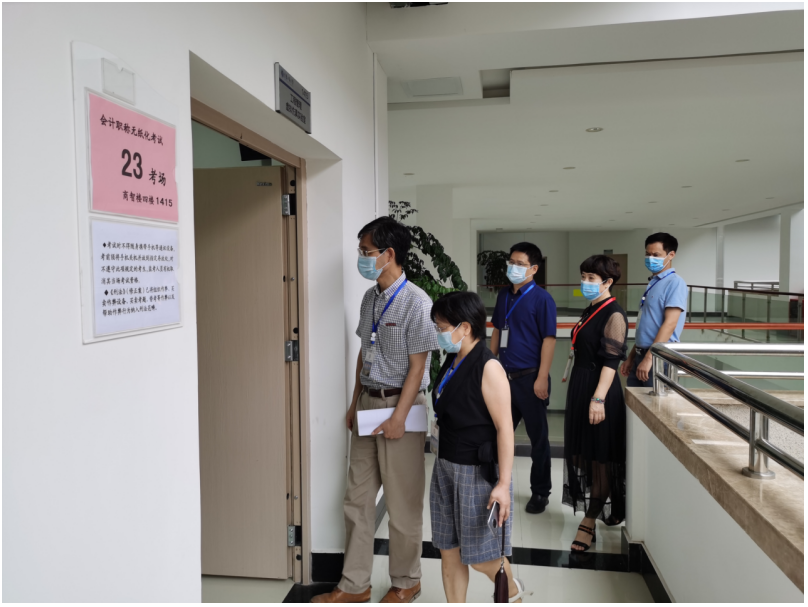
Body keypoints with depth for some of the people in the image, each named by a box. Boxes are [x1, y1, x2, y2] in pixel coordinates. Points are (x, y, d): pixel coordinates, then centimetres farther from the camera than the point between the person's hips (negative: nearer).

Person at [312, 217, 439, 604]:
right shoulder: (370, 298, 8)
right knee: (358, 497, 13)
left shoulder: (416, 302, -15)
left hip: (401, 404, -7)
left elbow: (417, 366, -16)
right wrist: (355, 403, 15)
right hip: (368, 401, 8)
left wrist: (399, 417, -17)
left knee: (402, 502, 8)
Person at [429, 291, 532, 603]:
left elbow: (504, 428, -19)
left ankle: (513, 592, 39)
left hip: (477, 471, -7)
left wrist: (504, 484, -19)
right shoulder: (452, 361, 5)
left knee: (479, 554, 9)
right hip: (446, 465, 7)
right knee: (449, 550, 14)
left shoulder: (488, 367, -19)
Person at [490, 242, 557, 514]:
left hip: (529, 377, -6)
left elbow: (549, 339, -13)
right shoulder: (504, 296, 8)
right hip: (504, 375, 6)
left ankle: (540, 492, 23)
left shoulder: (541, 299, -10)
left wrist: (542, 378, -16)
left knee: (538, 437, 8)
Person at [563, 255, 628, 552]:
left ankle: (589, 524, 8)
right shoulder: (591, 310, 13)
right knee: (582, 454, 15)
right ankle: (611, 511, 31)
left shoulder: (614, 314, -14)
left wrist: (599, 398, -25)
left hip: (599, 389, -10)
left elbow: (611, 360, -20)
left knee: (599, 458, 0)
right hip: (580, 387, 10)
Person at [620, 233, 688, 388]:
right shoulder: (652, 283, 15)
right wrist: (631, 358, 18)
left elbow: (669, 324, -20)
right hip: (641, 355, 8)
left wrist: (649, 358, -24)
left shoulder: (675, 283, -11)